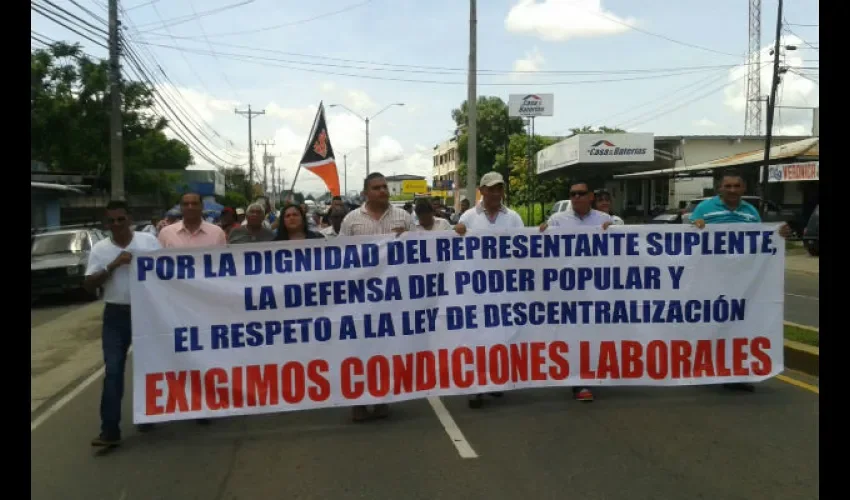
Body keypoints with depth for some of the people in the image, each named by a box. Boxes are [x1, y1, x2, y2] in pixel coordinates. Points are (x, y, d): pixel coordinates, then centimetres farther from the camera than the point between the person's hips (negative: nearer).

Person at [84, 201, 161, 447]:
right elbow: (89, 285, -4)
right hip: (116, 315, 0)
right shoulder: (100, 248, 1)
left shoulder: (149, 240, -2)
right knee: (113, 371, -3)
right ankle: (110, 430, 0)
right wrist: (113, 265, -17)